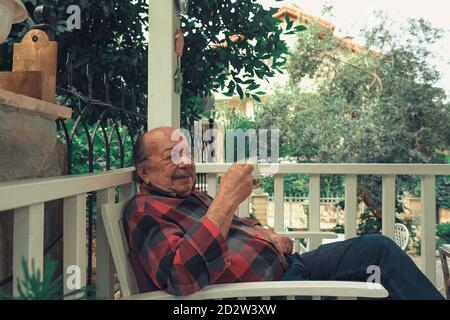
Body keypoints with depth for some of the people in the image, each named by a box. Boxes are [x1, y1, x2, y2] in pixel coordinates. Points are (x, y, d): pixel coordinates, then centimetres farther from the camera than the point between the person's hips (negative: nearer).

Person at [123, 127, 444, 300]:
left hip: (285, 264, 10)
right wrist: (226, 200, -32)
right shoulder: (145, 211, -11)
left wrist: (267, 235, 7)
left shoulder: (192, 196, 16)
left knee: (378, 247, -2)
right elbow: (182, 277, -30)